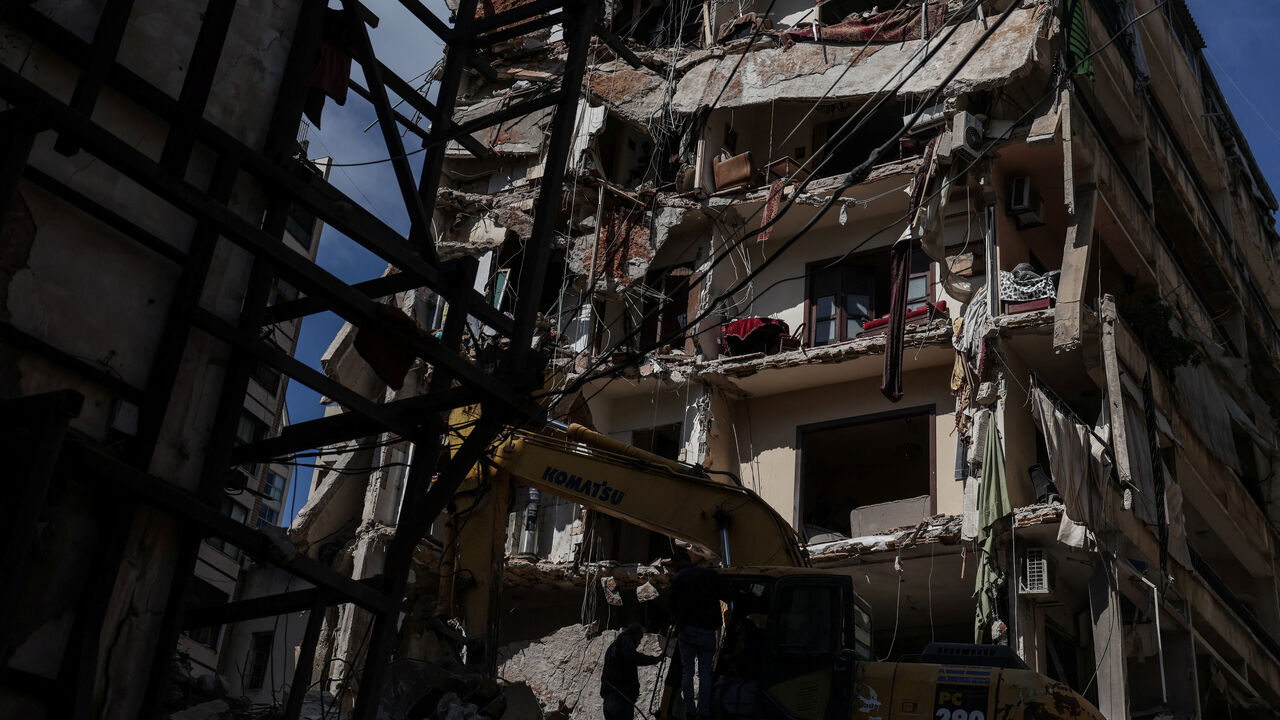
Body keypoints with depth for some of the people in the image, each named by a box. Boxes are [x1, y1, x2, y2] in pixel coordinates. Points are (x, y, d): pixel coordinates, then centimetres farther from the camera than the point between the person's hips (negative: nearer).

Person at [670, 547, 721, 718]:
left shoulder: (677, 579, -1)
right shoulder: (710, 574, 0)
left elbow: (673, 607, 8)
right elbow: (718, 600, 3)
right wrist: (717, 623, 13)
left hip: (686, 629, 0)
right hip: (707, 629, 0)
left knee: (687, 671, 6)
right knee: (705, 672, 4)